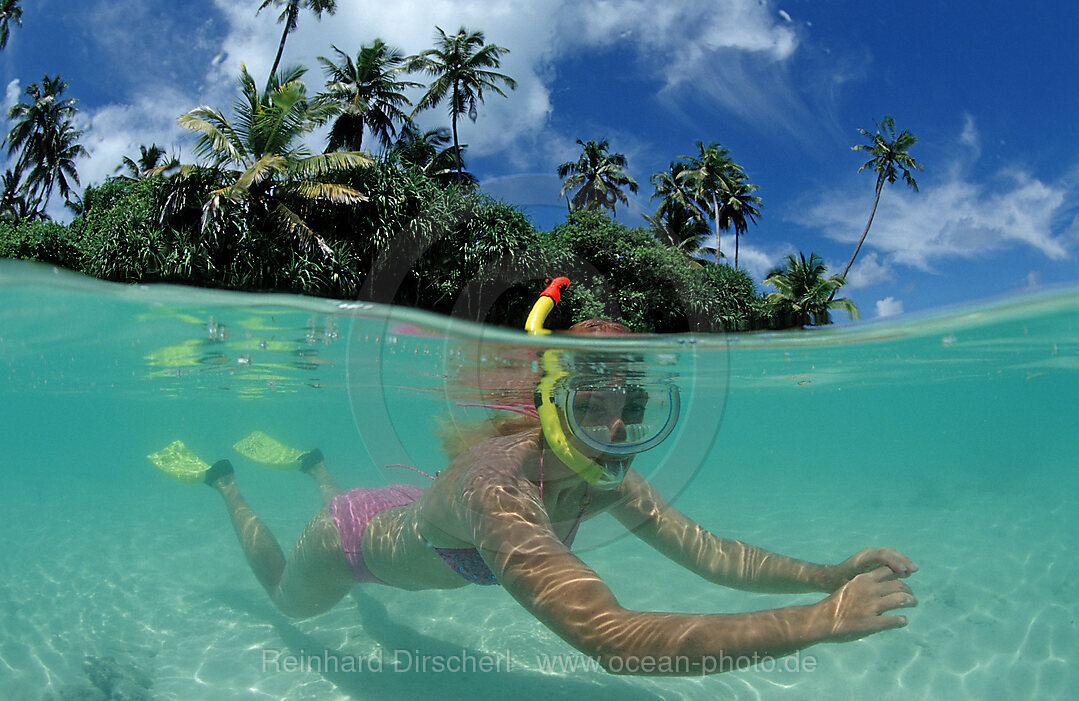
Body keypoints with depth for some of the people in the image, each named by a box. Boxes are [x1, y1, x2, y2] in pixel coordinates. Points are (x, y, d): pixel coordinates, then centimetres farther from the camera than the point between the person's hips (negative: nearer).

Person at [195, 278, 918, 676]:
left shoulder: (613, 483, -26)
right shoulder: (494, 489, -50)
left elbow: (710, 553, -20)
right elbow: (614, 639, -59)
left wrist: (829, 575, -34)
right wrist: (821, 621, -58)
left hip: (411, 514, 6)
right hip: (350, 540, -6)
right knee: (287, 599, 29)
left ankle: (316, 465, 59)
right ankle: (226, 482, 45)